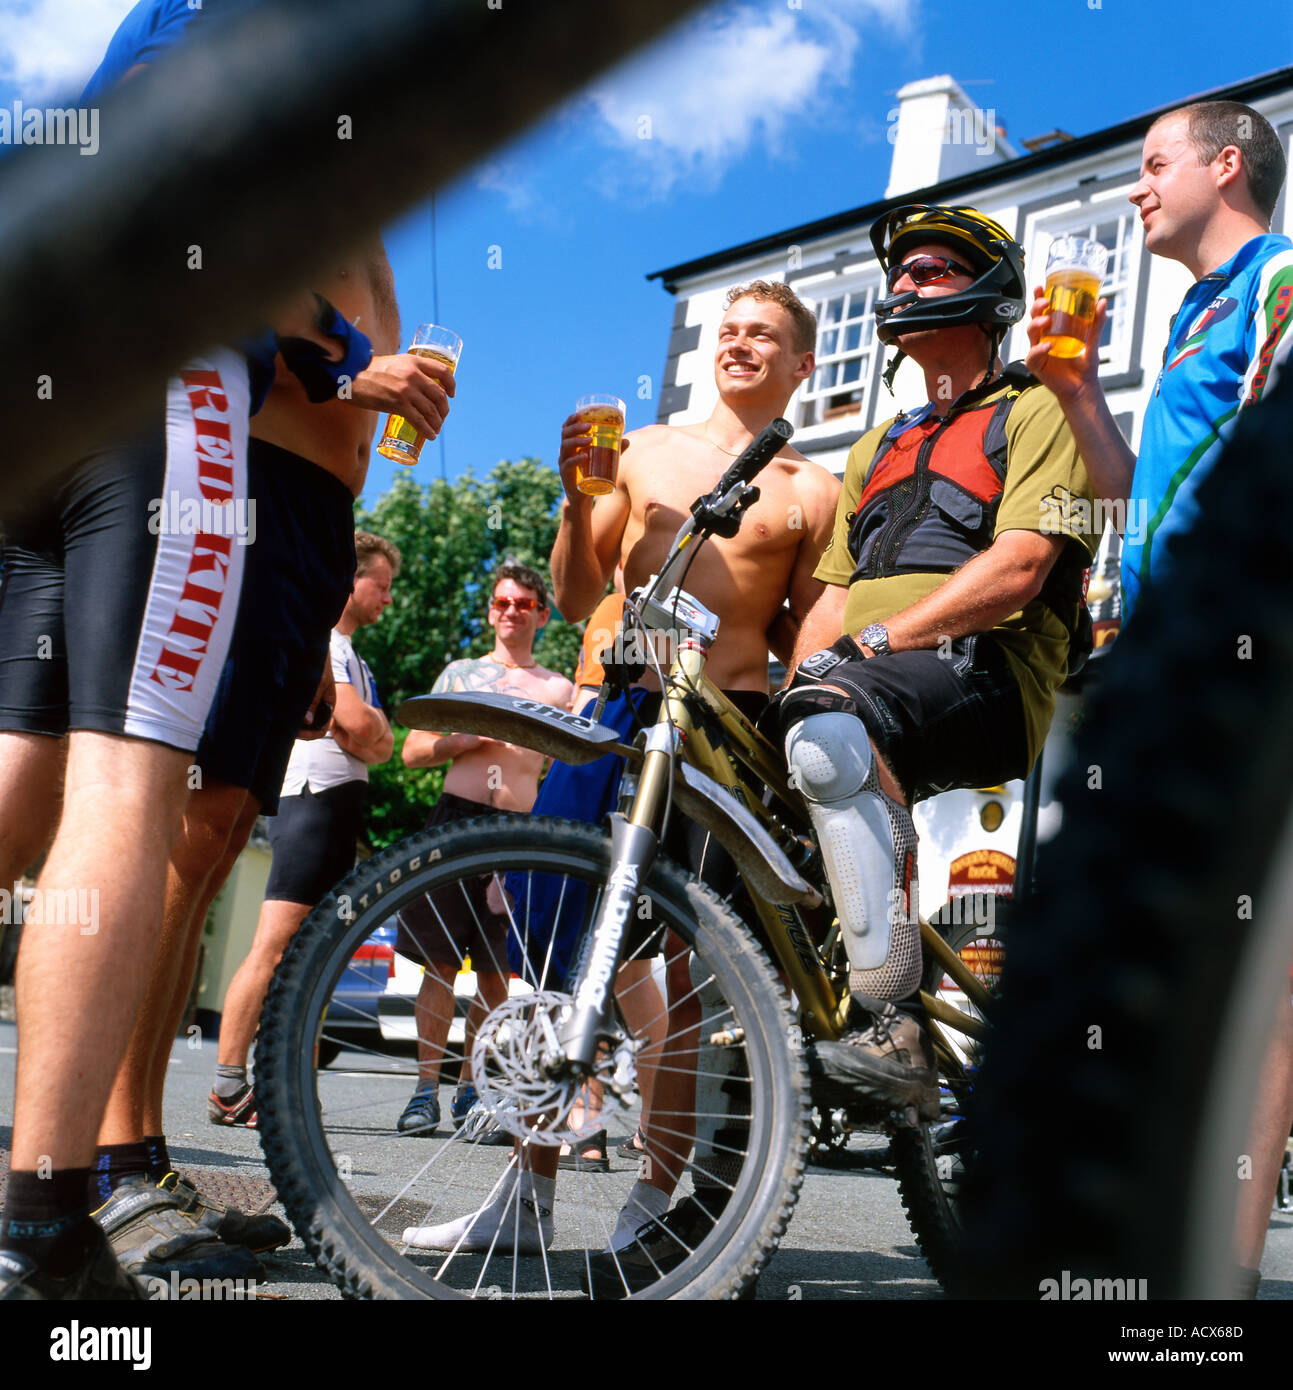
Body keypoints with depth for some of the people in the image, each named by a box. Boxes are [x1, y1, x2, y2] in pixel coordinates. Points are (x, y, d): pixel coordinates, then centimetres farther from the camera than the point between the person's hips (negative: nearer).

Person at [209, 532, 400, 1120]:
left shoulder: (352, 655, 26)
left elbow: (382, 744, 17)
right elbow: (356, 722, -16)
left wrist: (365, 734, -3)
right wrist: (368, 729, 4)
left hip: (342, 807, 10)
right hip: (311, 800, -10)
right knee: (274, 948, -14)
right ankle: (227, 1088, -14)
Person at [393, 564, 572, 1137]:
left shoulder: (559, 689, 14)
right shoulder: (460, 672, 15)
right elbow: (413, 751, 11)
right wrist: (475, 736, -4)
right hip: (457, 816, 0)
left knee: (494, 972, 1)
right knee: (440, 962, -3)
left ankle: (471, 1089, 12)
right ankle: (426, 1090, 2)